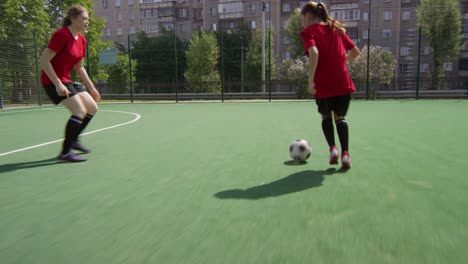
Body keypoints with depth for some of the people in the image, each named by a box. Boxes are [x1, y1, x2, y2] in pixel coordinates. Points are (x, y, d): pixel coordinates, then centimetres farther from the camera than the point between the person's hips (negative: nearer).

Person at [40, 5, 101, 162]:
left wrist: (91, 88, 13)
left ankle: (73, 140, 26)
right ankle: (65, 153, -10)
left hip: (66, 80, 9)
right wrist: (58, 84, -25)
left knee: (92, 108, 7)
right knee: (80, 111, -19)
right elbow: (44, 60, -20)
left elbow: (79, 68, 17)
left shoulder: (81, 40, 9)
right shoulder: (62, 35, -16)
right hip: (52, 81, -9)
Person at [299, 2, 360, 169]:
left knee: (326, 117, 22)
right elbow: (355, 52, 17)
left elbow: (314, 53, -21)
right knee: (340, 118, 19)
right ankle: (345, 153, 5)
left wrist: (311, 80, -19)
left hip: (323, 85, -3)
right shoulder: (337, 28, 15)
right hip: (343, 84, 4)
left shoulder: (309, 31, -1)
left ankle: (333, 148, 6)